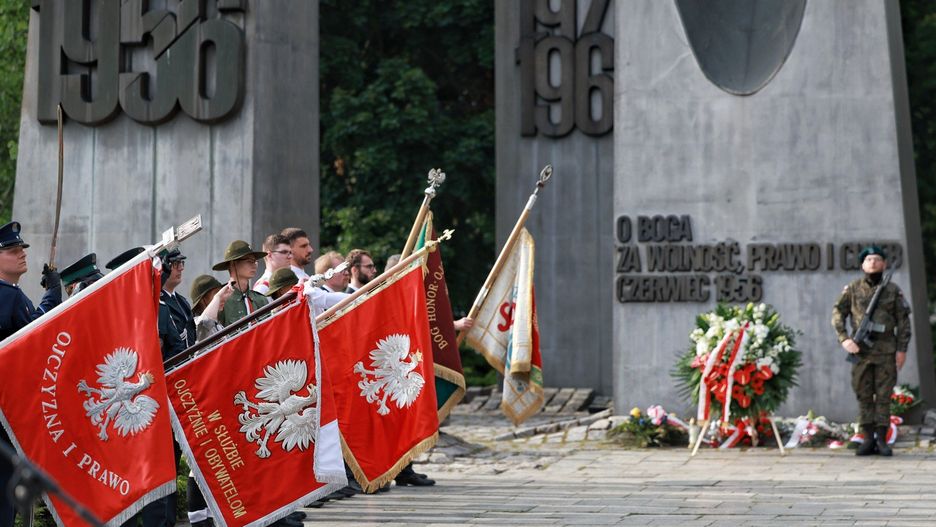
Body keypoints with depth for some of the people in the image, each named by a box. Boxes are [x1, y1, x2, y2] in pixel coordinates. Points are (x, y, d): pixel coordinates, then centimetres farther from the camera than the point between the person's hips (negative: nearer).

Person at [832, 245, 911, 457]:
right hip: (861, 350, 1)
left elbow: (903, 322, 7)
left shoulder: (893, 290, 6)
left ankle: (882, 439, 2)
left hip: (886, 350, -1)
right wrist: (844, 338, -9)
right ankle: (868, 439, 6)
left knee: (884, 396, -1)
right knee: (864, 396, 2)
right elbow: (838, 314, 5)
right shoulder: (853, 289, 6)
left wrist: (902, 349, -1)